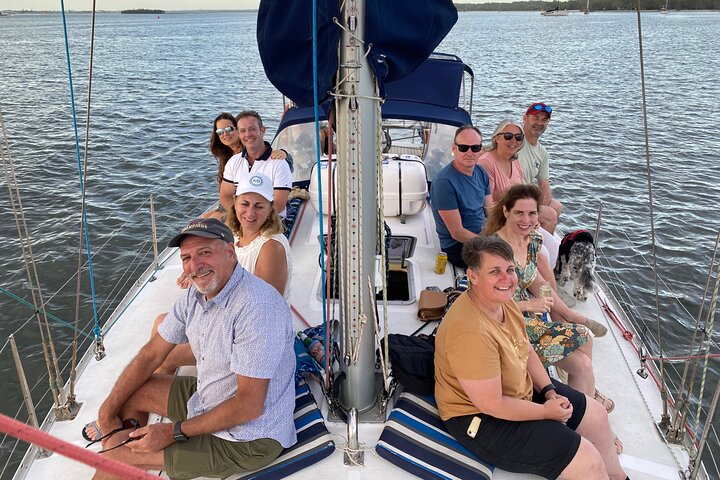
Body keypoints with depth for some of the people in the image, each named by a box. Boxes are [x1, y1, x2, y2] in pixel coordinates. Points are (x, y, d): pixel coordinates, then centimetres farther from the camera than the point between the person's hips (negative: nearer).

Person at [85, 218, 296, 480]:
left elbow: (249, 405, -29)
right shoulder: (195, 295, 0)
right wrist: (107, 411, 3)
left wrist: (174, 432, -21)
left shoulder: (256, 307, -31)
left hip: (248, 439, -8)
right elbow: (151, 354, 8)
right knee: (127, 393, 14)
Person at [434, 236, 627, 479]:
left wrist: (550, 392, -4)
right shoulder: (470, 332, -35)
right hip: (482, 420, -10)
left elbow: (527, 352, 9)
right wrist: (546, 411, -15)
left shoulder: (503, 301, -5)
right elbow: (492, 405, -29)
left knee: (595, 415, 19)